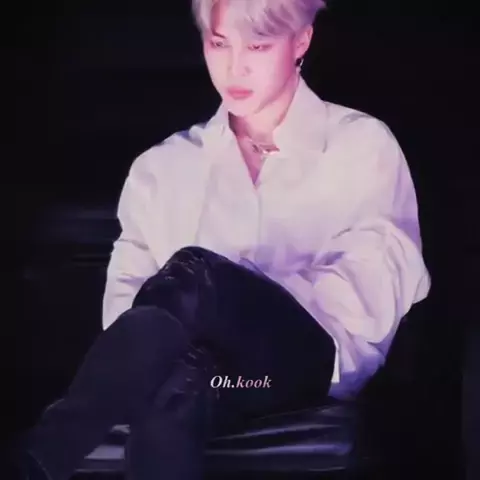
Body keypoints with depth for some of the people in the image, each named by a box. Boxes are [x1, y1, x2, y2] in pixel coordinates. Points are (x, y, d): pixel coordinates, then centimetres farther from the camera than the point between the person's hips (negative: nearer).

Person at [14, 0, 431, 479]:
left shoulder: (361, 145, 13)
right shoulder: (164, 165, 20)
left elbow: (370, 300, -2)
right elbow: (124, 303, 10)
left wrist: (216, 290, -15)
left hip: (317, 360, -1)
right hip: (203, 366, 2)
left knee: (194, 277, -33)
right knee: (177, 386, -38)